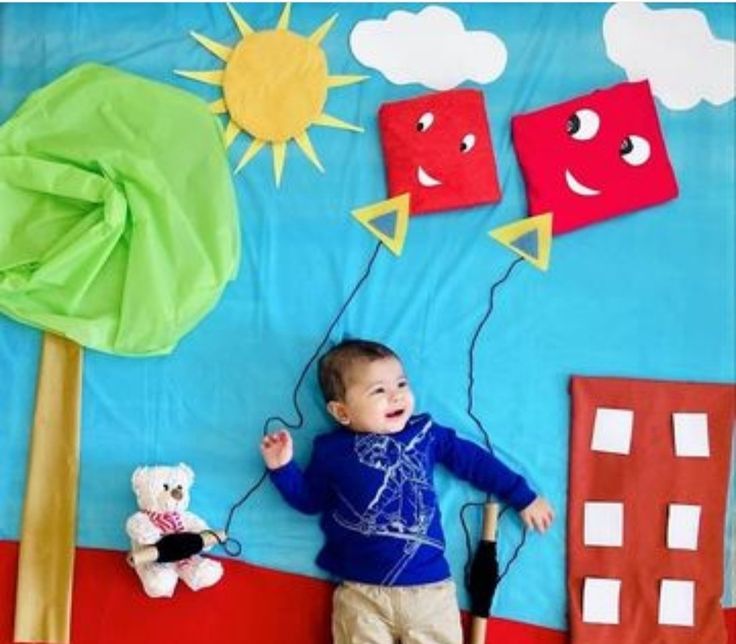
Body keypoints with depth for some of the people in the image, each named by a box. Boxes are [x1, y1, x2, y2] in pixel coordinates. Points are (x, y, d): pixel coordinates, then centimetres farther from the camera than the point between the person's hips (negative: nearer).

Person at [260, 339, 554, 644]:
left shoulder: (426, 433, 6)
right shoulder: (331, 449, 4)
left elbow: (474, 460, 15)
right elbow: (309, 499, 14)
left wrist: (523, 498, 19)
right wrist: (283, 468, -2)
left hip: (429, 586, 1)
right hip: (362, 591, -1)